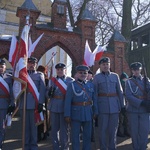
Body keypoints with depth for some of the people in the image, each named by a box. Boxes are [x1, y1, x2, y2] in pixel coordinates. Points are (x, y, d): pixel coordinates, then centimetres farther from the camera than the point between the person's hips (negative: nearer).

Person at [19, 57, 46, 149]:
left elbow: (42, 90, -2)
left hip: (35, 104, -2)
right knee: (26, 126, 9)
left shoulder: (40, 75, 7)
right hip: (24, 104, 3)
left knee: (34, 126, 4)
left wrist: (41, 103, -11)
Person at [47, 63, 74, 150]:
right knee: (54, 129, 11)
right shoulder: (52, 80, 9)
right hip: (54, 107, 3)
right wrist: (50, 93, -13)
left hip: (65, 107, -3)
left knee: (64, 129, 6)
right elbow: (49, 94, 10)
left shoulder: (71, 80, 0)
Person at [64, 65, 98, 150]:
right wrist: (67, 115, -12)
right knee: (75, 136, 7)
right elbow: (68, 101, -8)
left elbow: (94, 99, 9)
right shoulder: (72, 85, -4)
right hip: (76, 114, -3)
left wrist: (95, 112, 4)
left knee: (88, 135, 14)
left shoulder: (91, 85, 7)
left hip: (88, 114, 3)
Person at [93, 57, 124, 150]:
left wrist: (122, 105, 6)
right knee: (103, 129, 4)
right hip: (102, 106, -2)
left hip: (114, 106, 2)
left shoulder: (115, 76, 9)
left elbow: (120, 92, 9)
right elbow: (94, 93, 2)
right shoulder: (97, 77, 3)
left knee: (113, 128, 9)